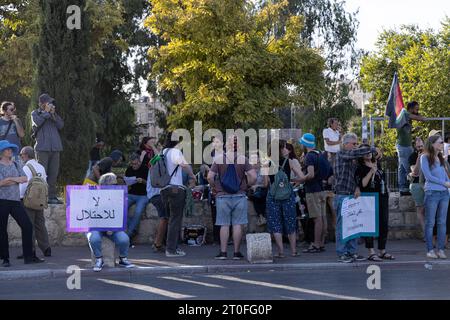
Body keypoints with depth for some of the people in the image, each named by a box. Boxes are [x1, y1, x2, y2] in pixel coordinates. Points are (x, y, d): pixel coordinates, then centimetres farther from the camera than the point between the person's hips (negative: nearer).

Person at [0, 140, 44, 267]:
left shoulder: (16, 165, 14)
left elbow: (25, 178, 1)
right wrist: (17, 179, -6)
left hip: (15, 200, 4)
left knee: (27, 226, -4)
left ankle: (29, 256, 3)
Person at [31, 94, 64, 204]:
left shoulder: (54, 114, 21)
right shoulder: (35, 113, 9)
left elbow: (61, 125, 7)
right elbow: (37, 122, -12)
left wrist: (53, 114, -1)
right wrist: (46, 112, -5)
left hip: (55, 147, 5)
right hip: (42, 147, -4)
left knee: (53, 173, 3)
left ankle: (52, 196, 7)